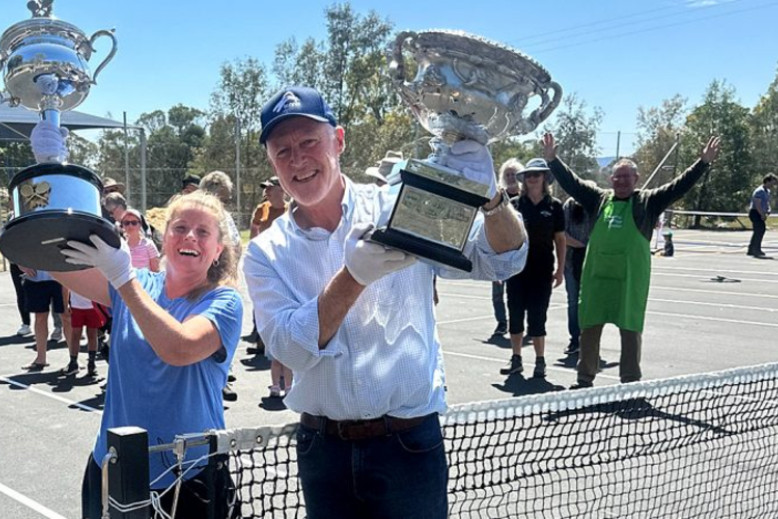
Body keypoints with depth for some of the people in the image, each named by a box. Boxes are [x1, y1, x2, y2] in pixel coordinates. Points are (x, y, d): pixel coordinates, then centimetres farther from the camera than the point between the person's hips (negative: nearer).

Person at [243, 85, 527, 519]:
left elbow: (503, 259, -12)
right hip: (322, 449, 2)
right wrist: (354, 276, -31)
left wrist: (490, 197, -34)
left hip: (409, 445, -2)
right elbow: (291, 349, -16)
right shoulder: (267, 253, -2)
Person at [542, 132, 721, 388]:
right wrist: (552, 159, 7)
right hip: (596, 276, 3)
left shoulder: (647, 201, 3)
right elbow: (571, 182, 12)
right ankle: (585, 379, 23)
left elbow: (679, 186, 0)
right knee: (589, 328, 10)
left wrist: (704, 162, -6)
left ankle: (631, 383, 15)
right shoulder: (599, 198, 10)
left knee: (630, 331, 3)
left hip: (631, 279, -3)